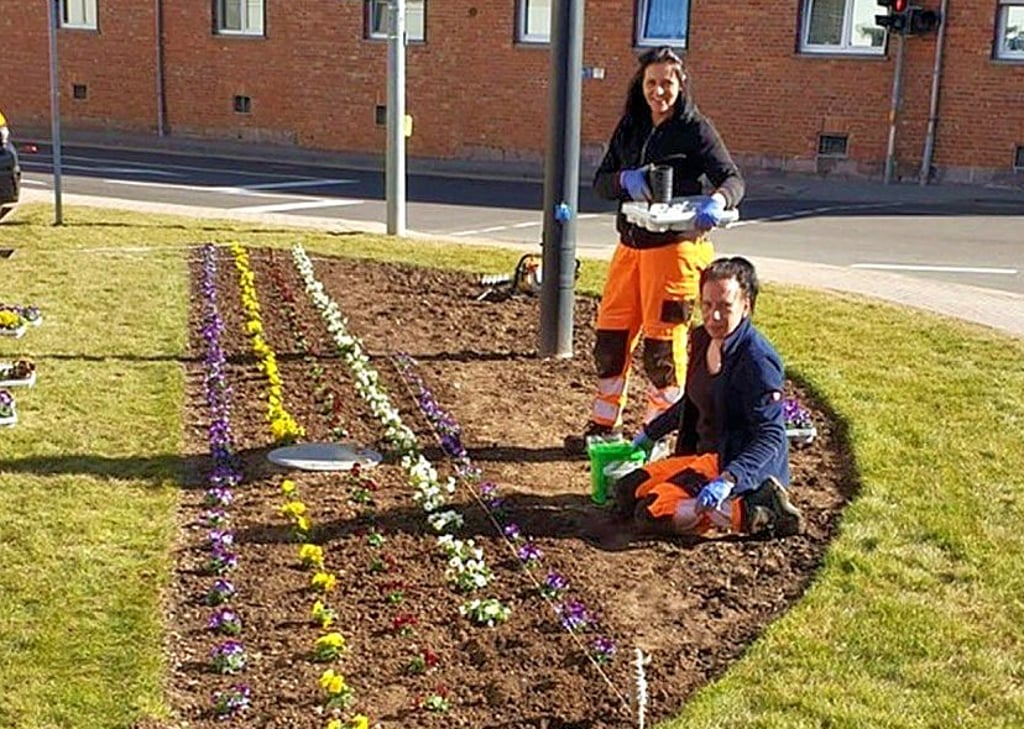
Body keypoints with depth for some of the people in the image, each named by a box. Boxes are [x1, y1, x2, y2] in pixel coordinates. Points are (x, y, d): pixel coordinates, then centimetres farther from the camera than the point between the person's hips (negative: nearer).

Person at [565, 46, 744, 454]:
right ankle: (604, 426, 23)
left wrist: (717, 201, -35)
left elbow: (733, 178, -12)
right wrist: (624, 180, -15)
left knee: (662, 343, 0)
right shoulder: (631, 127, 10)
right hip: (630, 246, 6)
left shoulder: (695, 129, -6)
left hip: (676, 248, -6)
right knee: (611, 337, 9)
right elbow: (600, 182, 9)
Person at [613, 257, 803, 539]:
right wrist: (650, 434, 31)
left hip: (741, 465, -10)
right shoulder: (701, 340, 7)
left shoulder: (757, 360, -20)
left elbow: (771, 436, -23)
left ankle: (755, 513, -19)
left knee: (652, 513, -22)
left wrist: (728, 480, -34)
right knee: (627, 492, 8)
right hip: (705, 454, 10)